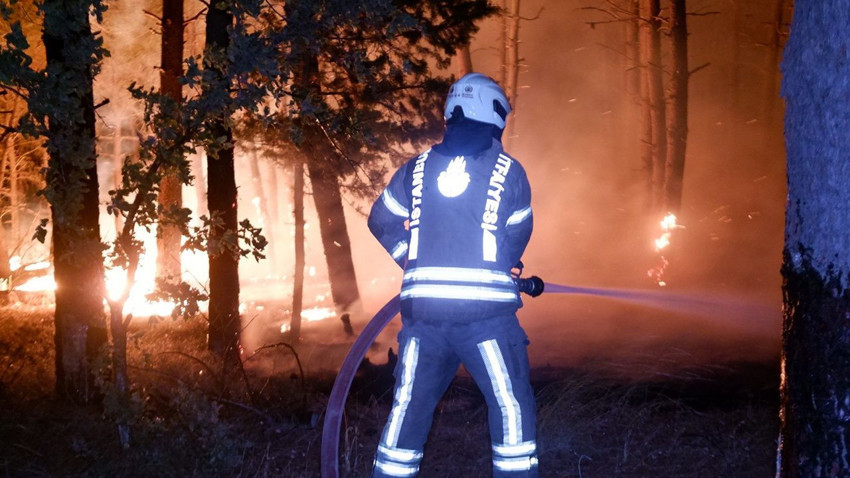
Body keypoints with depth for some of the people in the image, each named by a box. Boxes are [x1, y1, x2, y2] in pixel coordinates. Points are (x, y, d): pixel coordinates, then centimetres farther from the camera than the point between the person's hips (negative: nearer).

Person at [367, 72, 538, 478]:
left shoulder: (417, 168, 9)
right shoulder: (508, 171, 1)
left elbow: (382, 223, 17)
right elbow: (517, 238, 9)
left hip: (422, 307, 4)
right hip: (487, 308, -3)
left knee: (410, 406, 13)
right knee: (511, 406, 5)